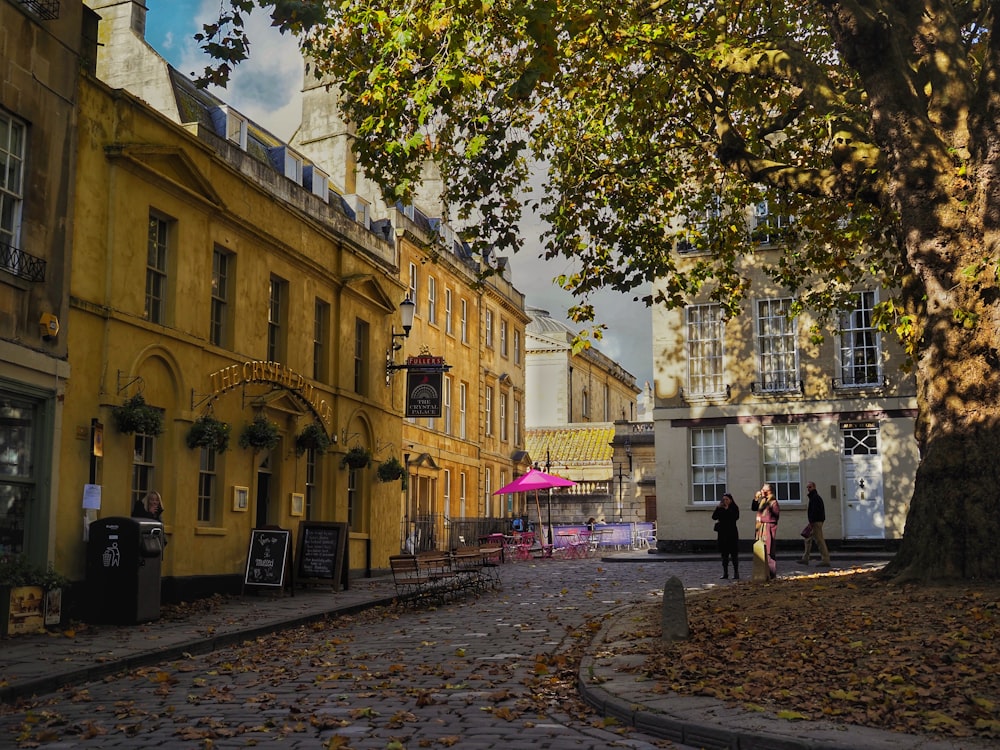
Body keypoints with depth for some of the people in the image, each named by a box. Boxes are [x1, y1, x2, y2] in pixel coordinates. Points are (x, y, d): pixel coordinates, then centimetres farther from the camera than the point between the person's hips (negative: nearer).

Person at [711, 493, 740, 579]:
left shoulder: (734, 508, 0)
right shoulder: (720, 508, 9)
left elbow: (736, 517, -16)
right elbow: (714, 517, -1)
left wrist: (727, 509, -16)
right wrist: (718, 508, -12)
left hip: (732, 533, -4)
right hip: (722, 533, 4)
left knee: (734, 553, -3)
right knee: (724, 553, 5)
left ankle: (736, 572, 1)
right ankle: (725, 573, 9)